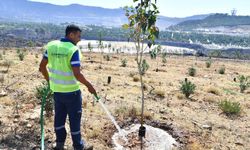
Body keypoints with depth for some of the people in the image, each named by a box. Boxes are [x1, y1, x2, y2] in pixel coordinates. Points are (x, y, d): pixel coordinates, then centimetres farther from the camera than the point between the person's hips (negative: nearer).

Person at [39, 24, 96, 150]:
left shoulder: (51, 46, 1)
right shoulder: (73, 50, -19)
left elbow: (42, 66, 7)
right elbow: (77, 74, -23)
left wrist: (48, 80, 21)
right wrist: (89, 85, -10)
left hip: (57, 89, 6)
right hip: (71, 91, -6)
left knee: (59, 117, 19)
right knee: (74, 118, 8)